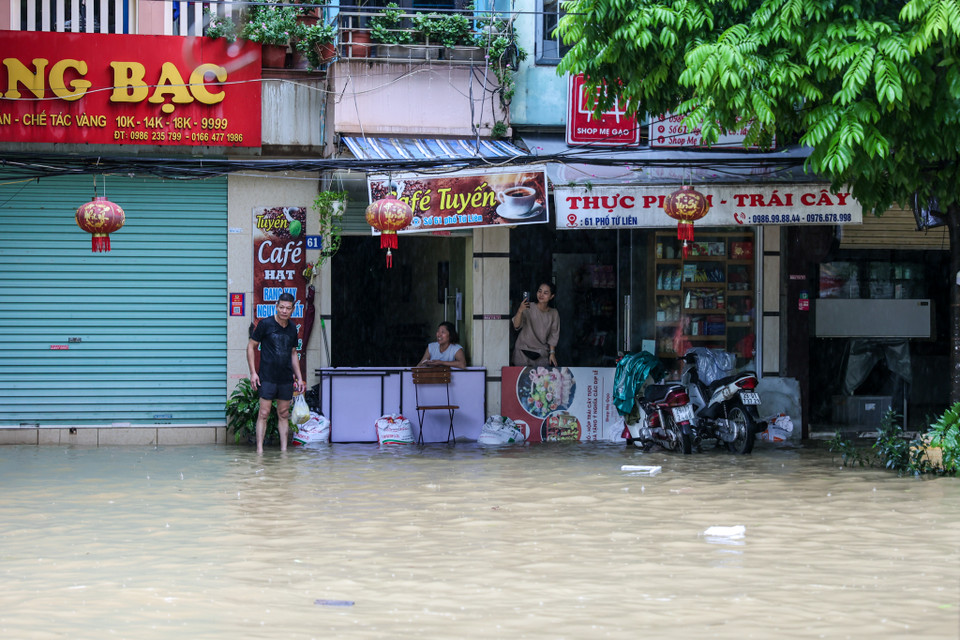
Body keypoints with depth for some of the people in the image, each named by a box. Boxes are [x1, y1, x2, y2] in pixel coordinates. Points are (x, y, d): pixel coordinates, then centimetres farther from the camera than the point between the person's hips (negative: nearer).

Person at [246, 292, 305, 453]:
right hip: (267, 378, -5)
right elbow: (251, 346, 0)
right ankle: (259, 449, -6)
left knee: (284, 414, 7)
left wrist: (299, 378, 17)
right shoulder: (265, 324, -6)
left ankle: (284, 449, 11)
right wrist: (253, 372, -7)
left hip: (286, 379, 5)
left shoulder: (292, 328, 9)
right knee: (264, 413, -7)